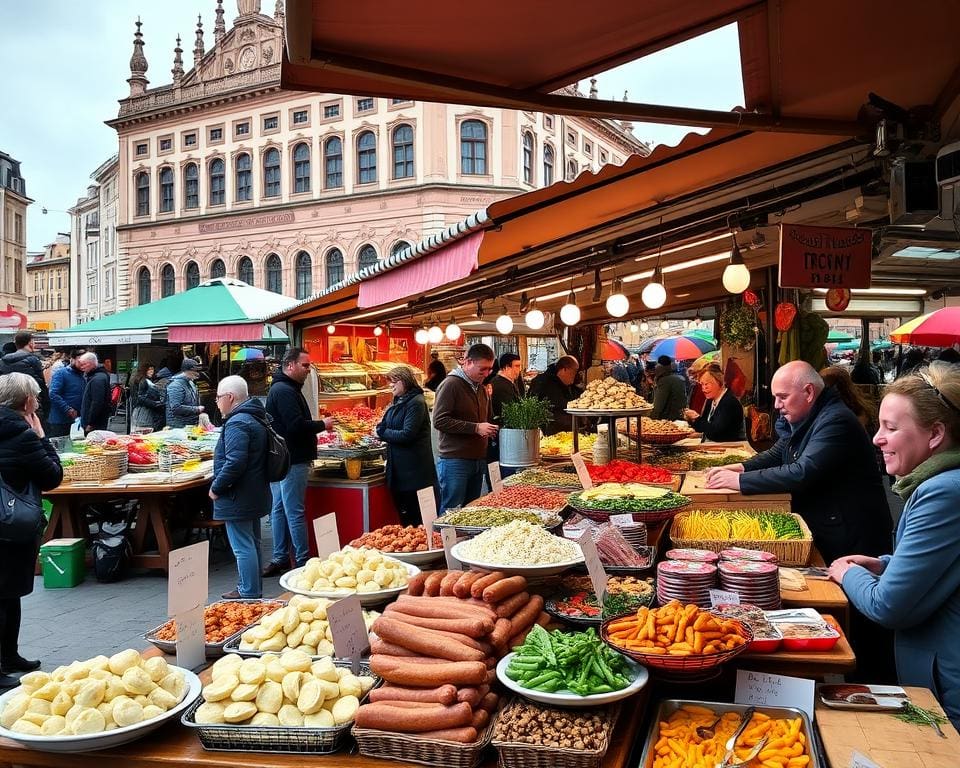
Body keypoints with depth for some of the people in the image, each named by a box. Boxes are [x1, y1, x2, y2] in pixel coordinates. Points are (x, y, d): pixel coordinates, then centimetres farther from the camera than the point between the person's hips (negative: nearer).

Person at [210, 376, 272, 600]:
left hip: (238, 497, -11)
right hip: (255, 495, 11)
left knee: (243, 547, -2)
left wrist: (216, 487, -16)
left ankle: (249, 594, 4)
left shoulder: (237, 423, -19)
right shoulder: (255, 418, 13)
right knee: (252, 543, 19)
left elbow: (235, 462, -28)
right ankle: (254, 589, 30)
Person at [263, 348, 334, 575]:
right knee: (295, 513, -6)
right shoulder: (285, 391, -16)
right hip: (292, 461, -10)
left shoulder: (282, 388, 17)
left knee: (279, 509, 12)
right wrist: (322, 424, -10)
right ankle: (303, 562, -1)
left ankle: (280, 559, 19)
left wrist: (317, 425, 9)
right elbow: (297, 426, -23)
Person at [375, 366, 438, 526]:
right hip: (398, 469, 9)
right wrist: (381, 429, -6)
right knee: (404, 518, 14)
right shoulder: (396, 404, 14)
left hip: (414, 469, -9)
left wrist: (382, 432, -10)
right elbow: (382, 428, 16)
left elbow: (407, 434, -20)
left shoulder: (416, 403, -13)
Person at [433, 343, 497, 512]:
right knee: (452, 514, -4)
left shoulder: (480, 388, 17)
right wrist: (476, 428, -21)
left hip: (478, 459, 8)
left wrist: (490, 429, 9)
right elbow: (439, 421, -18)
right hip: (455, 460, -8)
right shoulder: (451, 384, -10)